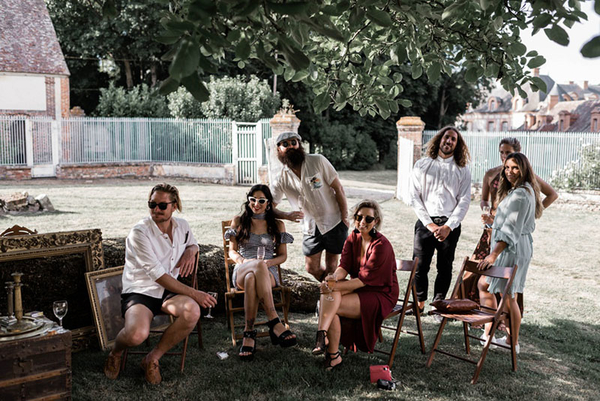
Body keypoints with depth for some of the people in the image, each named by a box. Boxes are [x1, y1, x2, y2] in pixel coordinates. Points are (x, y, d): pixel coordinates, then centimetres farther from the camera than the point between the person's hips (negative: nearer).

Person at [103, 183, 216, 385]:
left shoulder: (182, 226, 3)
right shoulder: (140, 232, -15)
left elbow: (192, 243, 28)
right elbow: (158, 275, -18)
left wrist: (190, 251, 0)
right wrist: (194, 293, -18)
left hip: (168, 292, 5)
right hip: (139, 291, -5)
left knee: (192, 311, -30)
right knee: (137, 334, -34)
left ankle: (152, 358, -7)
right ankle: (115, 353, 8)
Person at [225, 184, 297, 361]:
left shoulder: (277, 225, 17)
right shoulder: (239, 221, 18)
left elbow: (283, 255, 15)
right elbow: (232, 251, 16)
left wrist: (269, 262, -8)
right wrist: (243, 261, -8)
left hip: (268, 272, 0)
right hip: (241, 271, 0)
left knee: (251, 279, -41)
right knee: (259, 265, -41)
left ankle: (249, 333, -41)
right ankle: (274, 323, -45)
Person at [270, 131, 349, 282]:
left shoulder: (318, 161, -11)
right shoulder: (281, 179, -4)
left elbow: (338, 188, -8)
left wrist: (345, 217, -10)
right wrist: (287, 216, -23)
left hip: (334, 222, -3)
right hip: (311, 227, 3)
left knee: (331, 267, 2)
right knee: (312, 268, 7)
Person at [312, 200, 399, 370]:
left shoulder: (381, 245, -18)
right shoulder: (353, 238, 5)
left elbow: (365, 279, -22)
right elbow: (344, 266, -4)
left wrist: (335, 286, -27)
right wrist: (335, 277, -28)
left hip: (380, 294, -7)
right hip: (359, 288, 7)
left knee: (329, 307, -25)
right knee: (329, 293, -25)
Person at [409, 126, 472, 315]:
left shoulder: (462, 170, 7)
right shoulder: (422, 165, 6)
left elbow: (464, 200, 2)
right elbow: (414, 196, 1)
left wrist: (448, 226, -9)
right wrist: (429, 223, -7)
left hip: (450, 224, 0)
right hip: (425, 222, 0)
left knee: (445, 268, 5)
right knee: (420, 266, -3)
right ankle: (420, 304, 13)